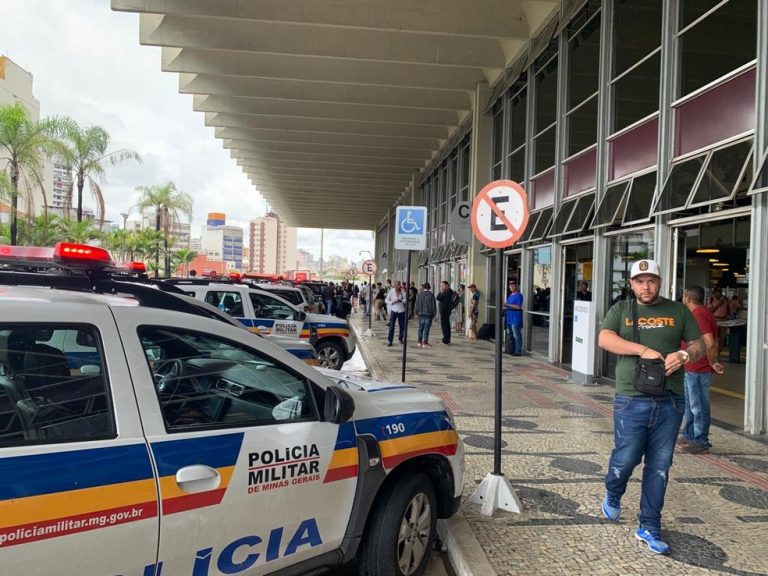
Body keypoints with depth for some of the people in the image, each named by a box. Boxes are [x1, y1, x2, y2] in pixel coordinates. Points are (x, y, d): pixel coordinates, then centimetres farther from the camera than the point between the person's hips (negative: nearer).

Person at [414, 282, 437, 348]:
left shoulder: (419, 295, 0)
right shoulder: (431, 295, -7)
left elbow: (416, 304, 5)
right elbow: (434, 305, -3)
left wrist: (417, 312, 16)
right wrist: (434, 314, 7)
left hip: (421, 314, 3)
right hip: (429, 314, -2)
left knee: (421, 328, 13)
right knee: (426, 329, 0)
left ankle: (420, 342, 17)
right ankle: (425, 342, 0)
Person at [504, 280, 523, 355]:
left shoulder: (518, 295, -9)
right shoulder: (509, 295, 18)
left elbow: (518, 307, -18)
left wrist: (508, 305, -21)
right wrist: (504, 307, 5)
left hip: (515, 319, -9)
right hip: (509, 319, 9)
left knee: (516, 335, -6)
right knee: (509, 335, 13)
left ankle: (518, 351, -3)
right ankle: (510, 350, 20)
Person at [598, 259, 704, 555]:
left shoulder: (678, 311, 11)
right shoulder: (621, 310, 6)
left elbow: (699, 345, 11)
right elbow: (604, 339, -9)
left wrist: (684, 354, -12)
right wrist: (643, 350, -19)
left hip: (670, 402, 2)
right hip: (631, 400, -2)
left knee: (659, 467, 7)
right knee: (626, 458, 0)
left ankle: (649, 528, 20)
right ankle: (613, 495, 34)